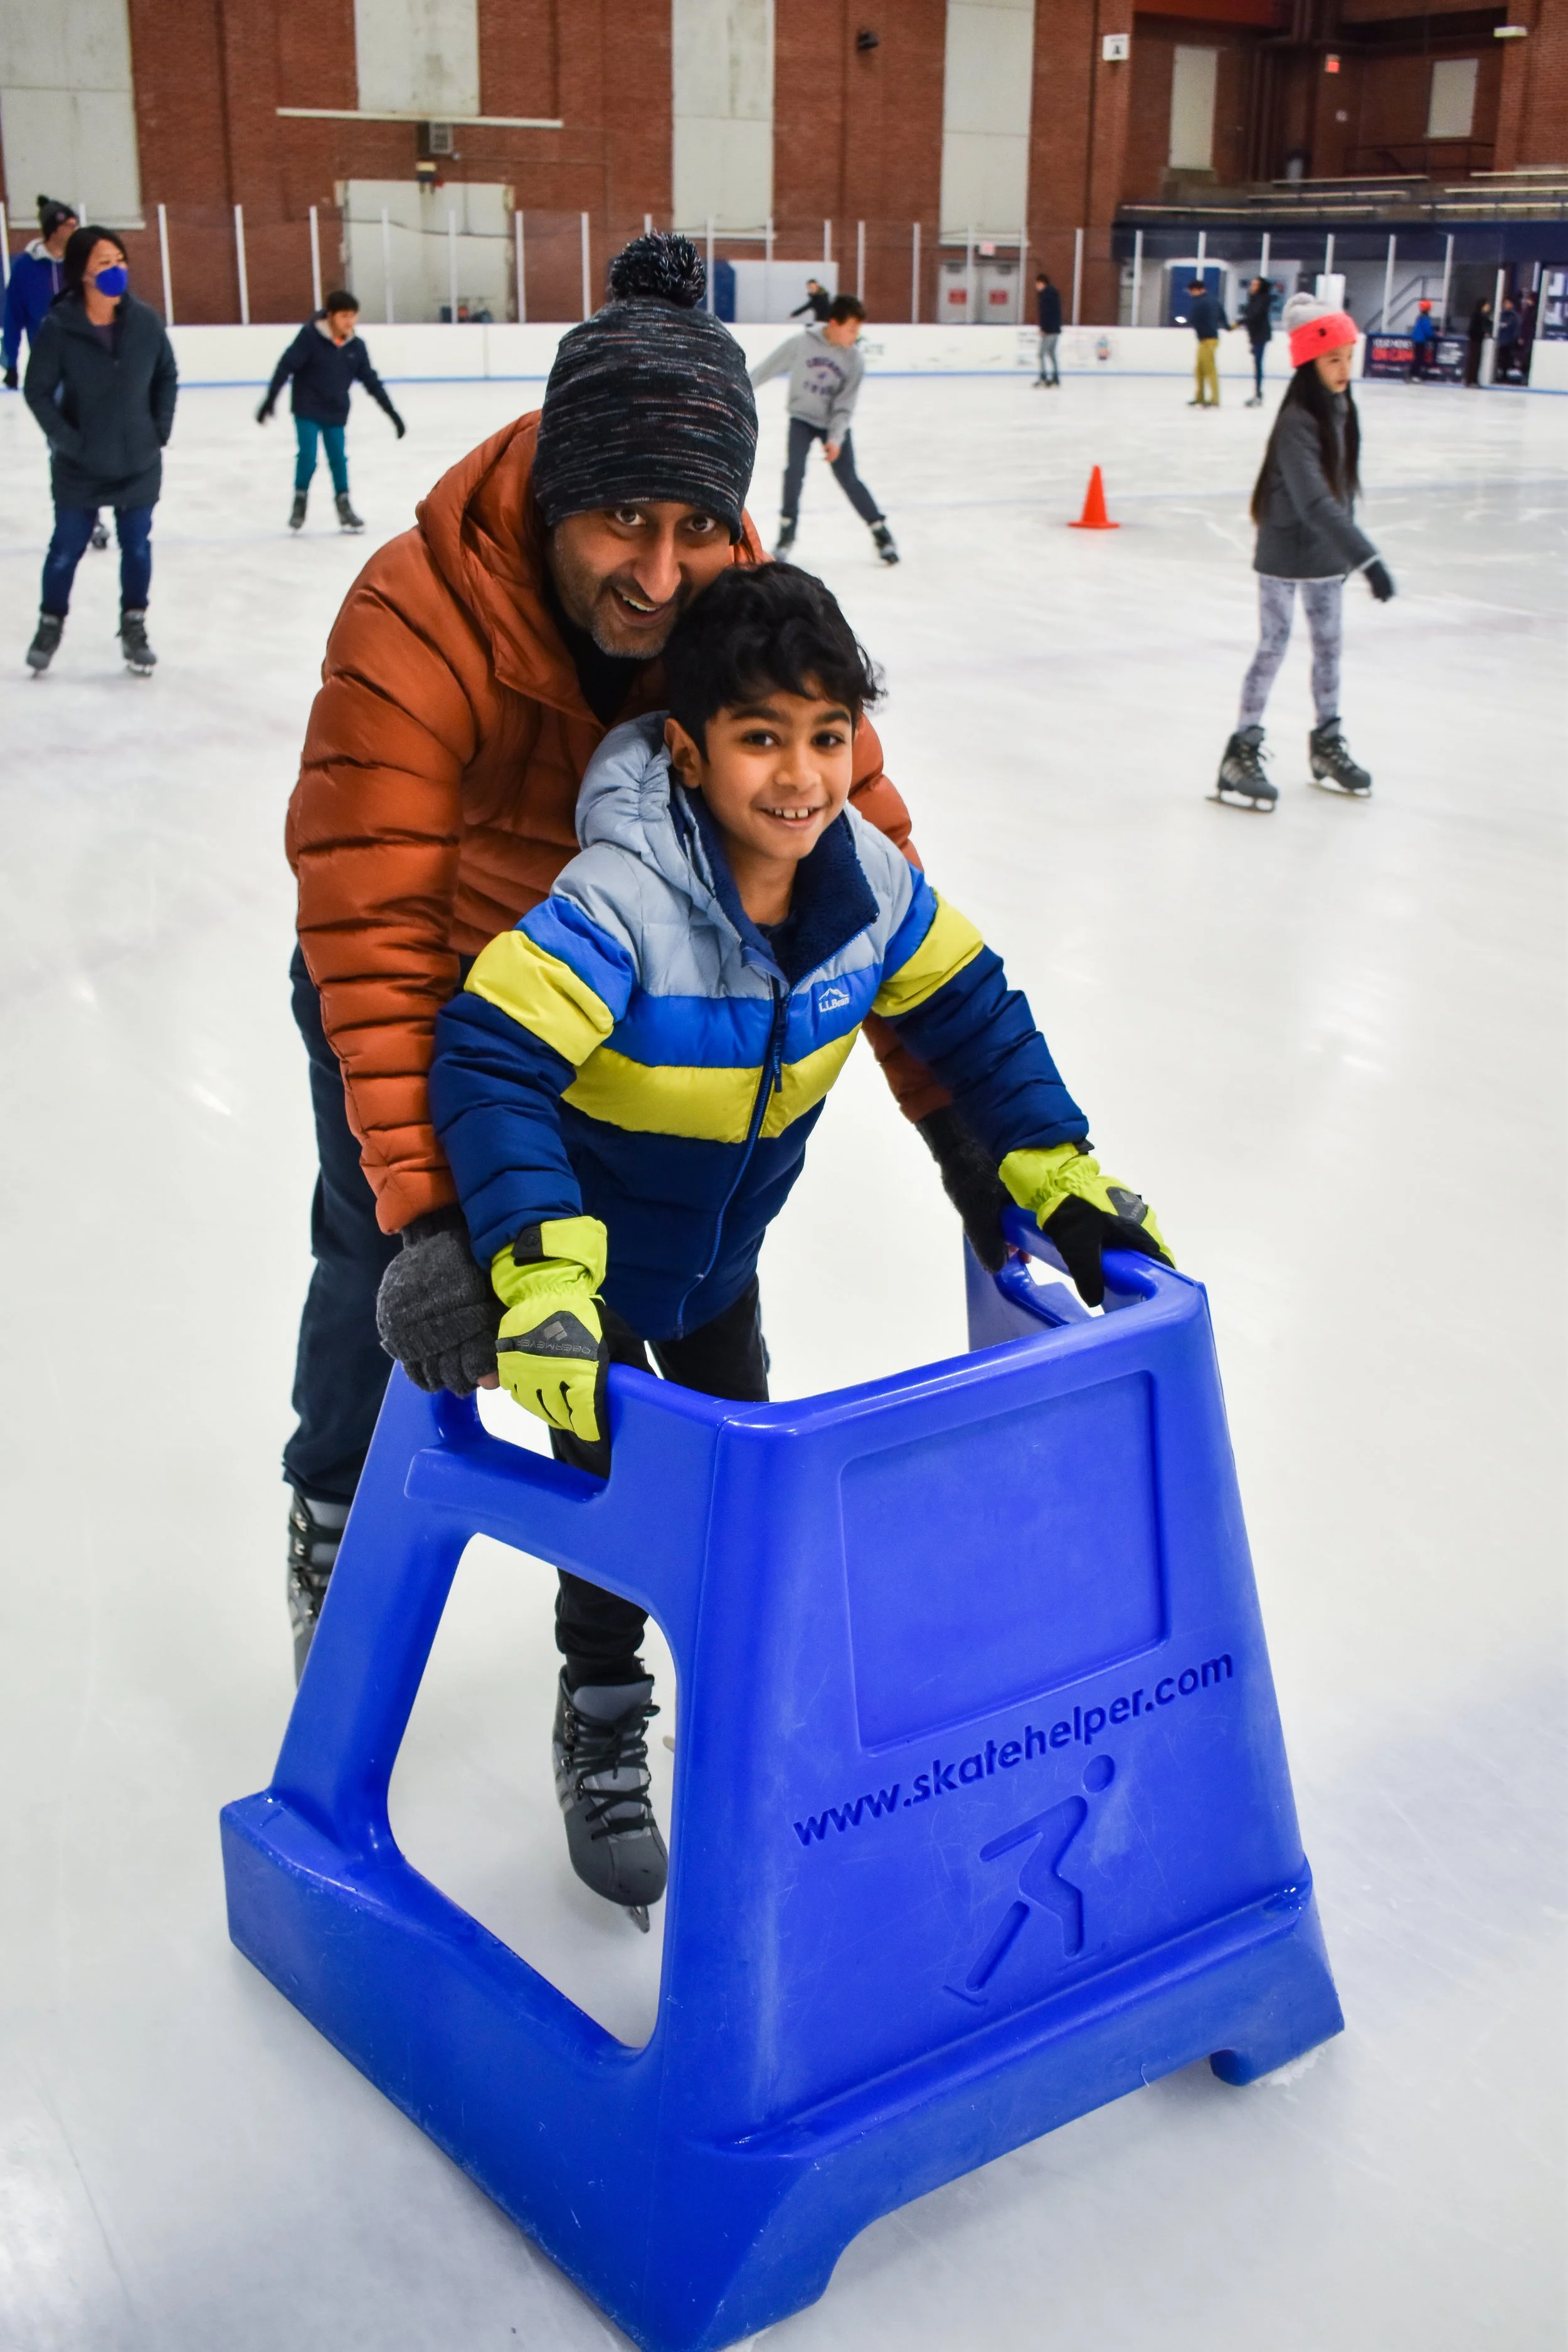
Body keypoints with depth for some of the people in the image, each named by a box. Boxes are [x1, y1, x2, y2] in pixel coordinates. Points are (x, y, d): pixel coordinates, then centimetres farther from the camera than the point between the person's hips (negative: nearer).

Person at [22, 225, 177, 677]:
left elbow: (167, 375, 5)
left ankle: (134, 628, 28)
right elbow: (38, 390, -10)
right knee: (67, 547, 10)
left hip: (139, 462, 2)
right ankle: (50, 626, 30)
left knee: (137, 546, 11)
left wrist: (161, 428, -1)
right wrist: (67, 440, -16)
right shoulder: (58, 327, -17)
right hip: (79, 466, -2)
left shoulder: (145, 321, -10)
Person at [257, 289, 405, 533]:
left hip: (336, 412, 4)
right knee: (307, 457, -8)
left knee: (338, 459, 5)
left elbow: (371, 381, 2)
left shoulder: (355, 346, -5)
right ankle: (300, 504, 11)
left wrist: (392, 412, 2)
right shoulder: (310, 336, -18)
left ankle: (345, 508, 17)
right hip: (307, 410, -3)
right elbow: (286, 366, -18)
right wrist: (270, 400, -22)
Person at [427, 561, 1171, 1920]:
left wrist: (1060, 1174, -7)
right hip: (589, 1243, -5)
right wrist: (541, 1270, -51)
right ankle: (602, 1724, 22)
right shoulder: (620, 904, -36)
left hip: (720, 1254, 5)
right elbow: (486, 1064, -42)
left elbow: (971, 1014, -3)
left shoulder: (868, 881, -17)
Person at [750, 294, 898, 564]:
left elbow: (845, 405, -12)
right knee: (795, 471, -16)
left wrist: (836, 438, -21)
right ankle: (787, 531, -1)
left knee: (848, 478, -5)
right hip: (802, 418, 0)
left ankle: (881, 532, 6)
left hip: (834, 423, 0)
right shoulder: (801, 344, -18)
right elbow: (769, 368, -6)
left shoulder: (855, 360, -13)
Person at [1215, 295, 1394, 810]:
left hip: (1326, 556, 7)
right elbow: (1314, 502, -31)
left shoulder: (1342, 410, 2)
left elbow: (1342, 489, 10)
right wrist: (1367, 557, -36)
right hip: (1285, 555, -7)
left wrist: (1349, 552, 12)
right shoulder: (1297, 423, -23)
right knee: (1273, 648, -1)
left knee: (1328, 646, 15)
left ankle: (1327, 745, 28)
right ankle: (1243, 752, 8)